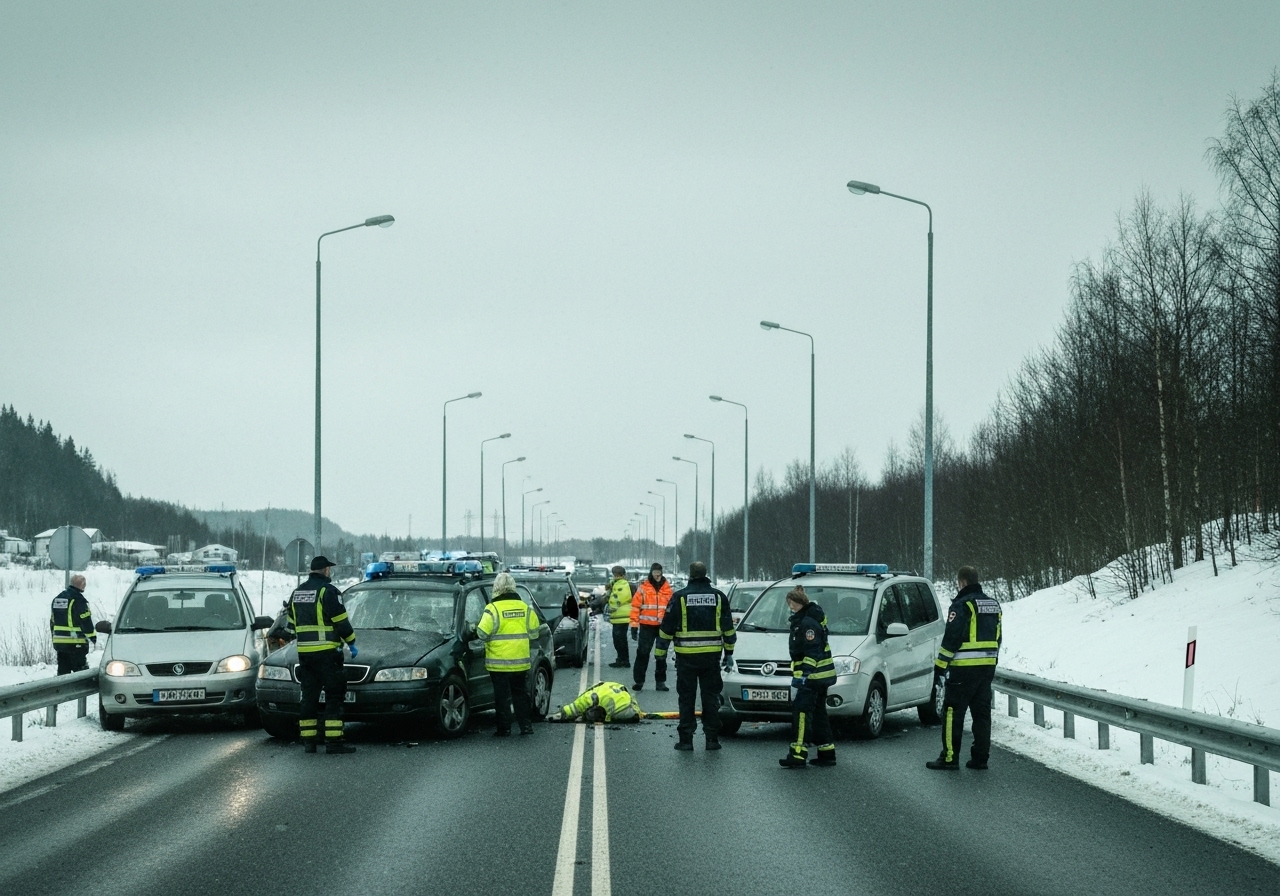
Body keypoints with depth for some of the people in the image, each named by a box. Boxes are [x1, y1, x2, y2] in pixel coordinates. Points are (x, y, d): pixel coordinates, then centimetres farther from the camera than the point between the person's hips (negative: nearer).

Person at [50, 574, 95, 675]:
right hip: (76, 644, -7)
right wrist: (93, 636, -6)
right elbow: (85, 620, -15)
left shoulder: (57, 599, 14)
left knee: (63, 671, 11)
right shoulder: (78, 600, -12)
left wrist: (54, 638, 25)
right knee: (81, 671, -3)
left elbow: (52, 621, 19)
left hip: (59, 642, 7)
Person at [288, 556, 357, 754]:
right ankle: (334, 741, -9)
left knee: (309, 695, 10)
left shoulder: (297, 592, 15)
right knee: (334, 695, -5)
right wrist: (352, 644, 0)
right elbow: (341, 621, -11)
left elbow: (291, 624, 20)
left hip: (304, 652, 7)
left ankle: (308, 740, 9)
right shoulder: (328, 591, -9)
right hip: (326, 652, -7)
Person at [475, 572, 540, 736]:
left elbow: (482, 634, -15)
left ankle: (504, 728, 2)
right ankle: (526, 725, 14)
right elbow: (534, 632, 8)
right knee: (520, 694, 15)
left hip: (499, 663, -4)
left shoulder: (493, 609, -12)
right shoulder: (525, 608, 3)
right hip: (521, 662, 4)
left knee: (502, 696, 2)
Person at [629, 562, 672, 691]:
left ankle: (660, 681, 16)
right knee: (642, 653, -3)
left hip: (663, 626, 3)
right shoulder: (643, 588, -3)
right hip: (647, 626, -3)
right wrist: (634, 626, -7)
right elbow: (635, 607, -3)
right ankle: (638, 680, 4)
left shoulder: (667, 588, 6)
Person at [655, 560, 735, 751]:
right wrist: (728, 651, 18)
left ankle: (686, 739, 2)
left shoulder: (680, 597, -5)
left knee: (686, 698, 4)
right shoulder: (718, 596, 3)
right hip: (712, 655, 2)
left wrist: (661, 652, 5)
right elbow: (728, 628, 9)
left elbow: (667, 627, -3)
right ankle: (712, 738, 7)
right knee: (711, 697, 8)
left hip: (687, 656, -2)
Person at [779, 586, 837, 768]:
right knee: (818, 714, 15)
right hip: (821, 675, 11)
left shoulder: (808, 623, -17)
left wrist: (803, 674, -26)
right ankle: (827, 753, 20)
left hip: (812, 675, -11)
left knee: (802, 712, -12)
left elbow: (812, 652, -23)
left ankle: (798, 755, -16)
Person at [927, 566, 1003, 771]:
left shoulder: (962, 605, -12)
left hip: (964, 668, -8)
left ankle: (949, 758, -3)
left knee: (953, 712, -2)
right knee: (982, 712, 11)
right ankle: (980, 758, 12)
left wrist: (940, 666, -12)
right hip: (987, 667, 8)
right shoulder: (993, 604, 14)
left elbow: (951, 638, -16)